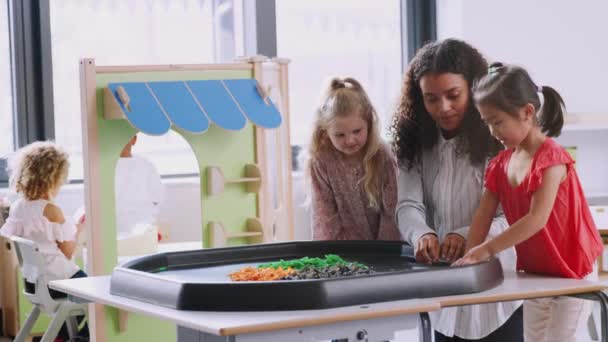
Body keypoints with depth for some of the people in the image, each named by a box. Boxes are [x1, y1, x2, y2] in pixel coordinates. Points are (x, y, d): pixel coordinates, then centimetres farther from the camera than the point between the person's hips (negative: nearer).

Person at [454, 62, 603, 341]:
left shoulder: (551, 157, -20)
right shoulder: (501, 164, 2)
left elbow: (537, 219, -28)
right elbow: (483, 216, 0)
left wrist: (487, 249, -28)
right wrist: (470, 257, -13)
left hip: (571, 271, -8)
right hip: (535, 273, 8)